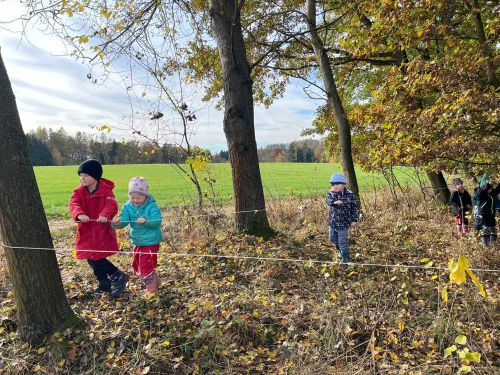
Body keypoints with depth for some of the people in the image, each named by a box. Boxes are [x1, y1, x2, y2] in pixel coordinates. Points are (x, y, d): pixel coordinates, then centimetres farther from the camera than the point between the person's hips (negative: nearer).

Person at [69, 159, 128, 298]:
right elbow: (74, 204, -20)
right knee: (92, 259, 13)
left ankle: (118, 276, 6)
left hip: (102, 232, -5)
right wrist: (79, 214, -43)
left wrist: (105, 215, -48)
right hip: (86, 232, 5)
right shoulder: (78, 192, 0)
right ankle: (104, 283, 32)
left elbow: (112, 205, -26)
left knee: (95, 259, -11)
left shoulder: (106, 190, -9)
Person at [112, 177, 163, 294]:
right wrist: (117, 222, -36)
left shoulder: (152, 206, -16)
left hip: (151, 242, -7)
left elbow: (157, 221, -25)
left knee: (146, 265, -5)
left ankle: (151, 288, 17)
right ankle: (155, 280, 39)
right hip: (137, 242, 7)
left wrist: (146, 220, -42)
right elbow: (123, 220, -13)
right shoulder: (128, 206, -2)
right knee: (137, 265, 19)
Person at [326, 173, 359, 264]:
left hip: (343, 223, -4)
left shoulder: (349, 194, -10)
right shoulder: (331, 193, -4)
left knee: (342, 242, 2)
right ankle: (341, 251, 46)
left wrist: (354, 220, -3)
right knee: (333, 239, 20)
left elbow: (354, 208, -1)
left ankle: (345, 258, 23)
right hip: (332, 222, 4)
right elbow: (328, 201, -26)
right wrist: (334, 202, -47)